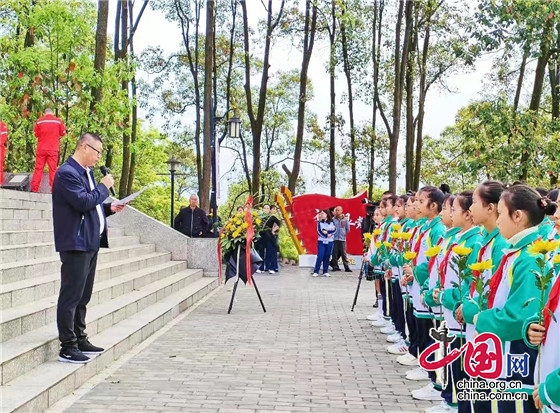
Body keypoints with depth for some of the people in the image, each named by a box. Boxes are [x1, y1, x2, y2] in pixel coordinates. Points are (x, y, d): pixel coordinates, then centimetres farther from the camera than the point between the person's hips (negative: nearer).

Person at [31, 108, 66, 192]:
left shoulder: (39, 121, -2)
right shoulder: (58, 121, -4)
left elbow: (36, 134, 8)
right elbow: (63, 133, 7)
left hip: (41, 149, 1)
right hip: (53, 149, -1)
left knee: (38, 168, 6)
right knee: (53, 169, 2)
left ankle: (34, 188, 7)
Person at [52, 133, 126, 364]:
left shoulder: (87, 172, 18)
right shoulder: (67, 172, -13)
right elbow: (83, 201, -24)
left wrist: (109, 208, 9)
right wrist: (104, 187, -11)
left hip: (90, 242, 10)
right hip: (76, 243, -10)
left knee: (83, 296, 16)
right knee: (71, 296, -5)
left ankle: (80, 340, 25)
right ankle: (67, 347, 0)